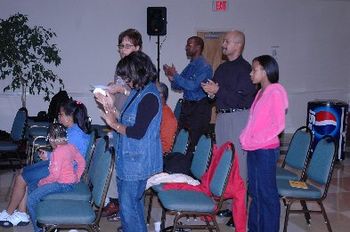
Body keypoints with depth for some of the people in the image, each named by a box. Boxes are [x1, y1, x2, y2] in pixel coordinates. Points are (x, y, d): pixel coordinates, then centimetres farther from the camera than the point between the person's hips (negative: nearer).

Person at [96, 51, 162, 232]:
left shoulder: (149, 97, -20)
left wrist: (114, 123, -11)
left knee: (128, 207, -2)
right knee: (133, 203, 21)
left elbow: (137, 132, -23)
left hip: (137, 163, -10)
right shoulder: (137, 92, 10)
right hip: (130, 160, 10)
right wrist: (109, 106, 7)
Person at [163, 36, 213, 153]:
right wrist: (172, 78, -3)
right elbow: (178, 86, 17)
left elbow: (193, 86, -21)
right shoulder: (189, 66, 13)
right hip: (187, 106, 8)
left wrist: (175, 75, -18)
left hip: (200, 108, -8)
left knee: (196, 142, -5)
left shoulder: (204, 66, -11)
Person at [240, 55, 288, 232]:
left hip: (266, 150, -8)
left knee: (266, 192, 1)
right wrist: (246, 139, 7)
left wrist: (256, 140, -18)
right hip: (254, 149, 8)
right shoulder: (261, 92, 12)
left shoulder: (275, 92, -13)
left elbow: (278, 125, -18)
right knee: (254, 190, 16)